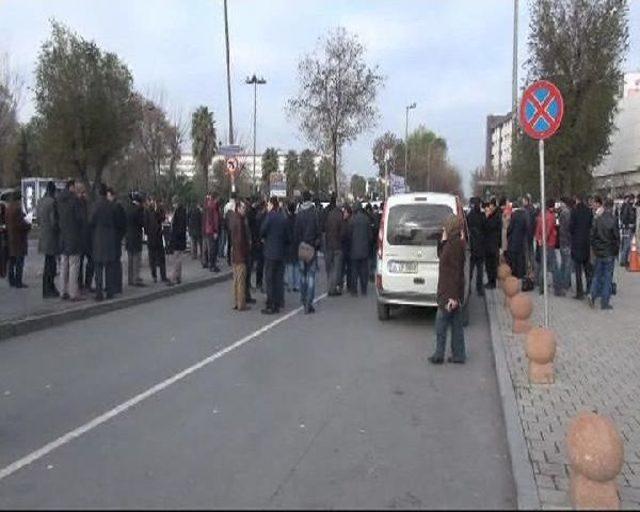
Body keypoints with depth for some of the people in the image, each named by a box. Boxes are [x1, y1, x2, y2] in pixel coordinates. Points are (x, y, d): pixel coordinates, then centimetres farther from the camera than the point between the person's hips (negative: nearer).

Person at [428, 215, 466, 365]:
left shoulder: (455, 245, -21)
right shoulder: (454, 243, 9)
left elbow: (456, 271, -24)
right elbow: (441, 256, 24)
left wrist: (453, 296, -24)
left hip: (450, 293, -10)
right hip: (453, 292, 10)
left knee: (441, 324, 2)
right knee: (456, 324, 14)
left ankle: (439, 355, 11)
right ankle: (459, 355, 21)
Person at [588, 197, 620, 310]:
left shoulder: (596, 220, -4)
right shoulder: (612, 221, -14)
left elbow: (592, 236, 1)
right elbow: (617, 238, -9)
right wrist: (616, 251, 5)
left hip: (598, 253, 3)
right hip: (609, 254, -3)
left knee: (597, 275, 16)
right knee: (607, 277, 4)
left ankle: (592, 295, 1)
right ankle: (604, 302, 9)